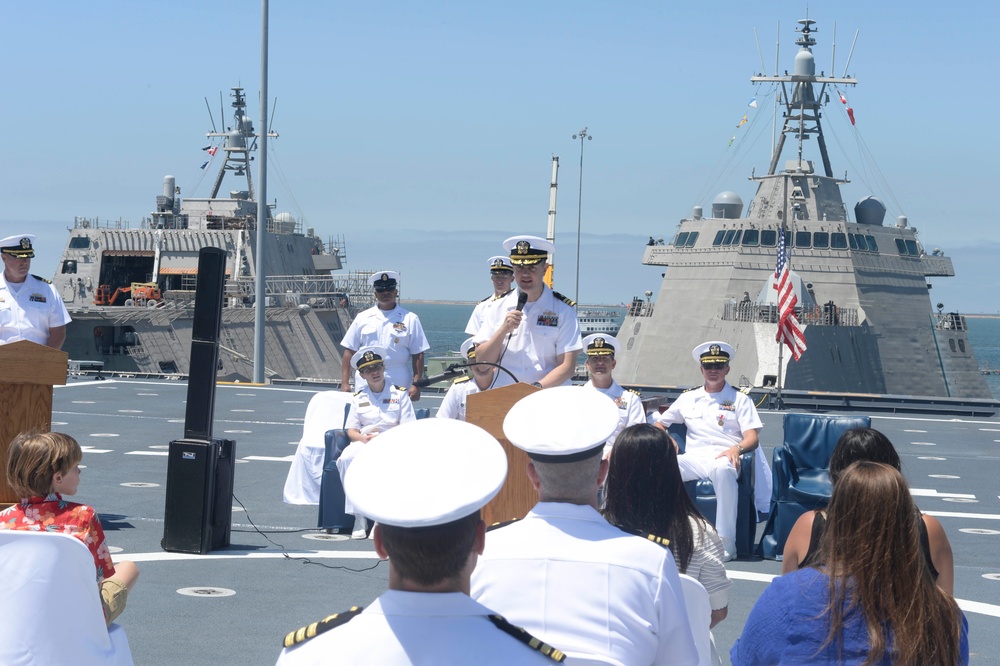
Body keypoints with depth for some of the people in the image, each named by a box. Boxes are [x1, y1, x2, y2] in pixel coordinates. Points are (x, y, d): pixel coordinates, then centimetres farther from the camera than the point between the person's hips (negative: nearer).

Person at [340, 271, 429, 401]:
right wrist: (345, 383, 2)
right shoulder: (363, 318, 8)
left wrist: (416, 385, -6)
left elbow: (417, 355, 1)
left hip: (398, 385, -1)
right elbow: (350, 351, 8)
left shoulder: (409, 319, 3)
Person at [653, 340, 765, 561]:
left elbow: (752, 439, 4)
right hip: (694, 459, 3)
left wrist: (736, 448, -20)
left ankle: (726, 542, -39)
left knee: (722, 469, -42)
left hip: (724, 458, -3)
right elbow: (658, 424, 28)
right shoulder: (688, 399, 25)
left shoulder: (739, 399, 15)